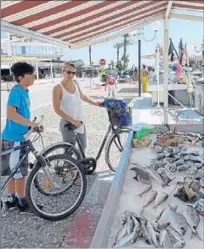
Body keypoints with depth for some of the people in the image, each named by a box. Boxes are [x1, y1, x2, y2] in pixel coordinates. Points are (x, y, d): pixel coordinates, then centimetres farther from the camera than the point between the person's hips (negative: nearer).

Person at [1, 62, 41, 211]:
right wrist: (31, 123, -25)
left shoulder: (25, 91, 10)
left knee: (14, 171, 17)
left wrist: (33, 125, 14)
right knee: (20, 172, 2)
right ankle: (22, 202, 16)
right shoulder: (16, 91, -17)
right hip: (14, 138, -9)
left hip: (19, 137, 9)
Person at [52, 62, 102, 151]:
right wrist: (72, 120, -23)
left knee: (83, 146, 20)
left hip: (80, 121, 7)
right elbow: (57, 110, -18)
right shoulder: (58, 88, -17)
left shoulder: (75, 83, 2)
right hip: (68, 123, -7)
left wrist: (94, 103, 22)